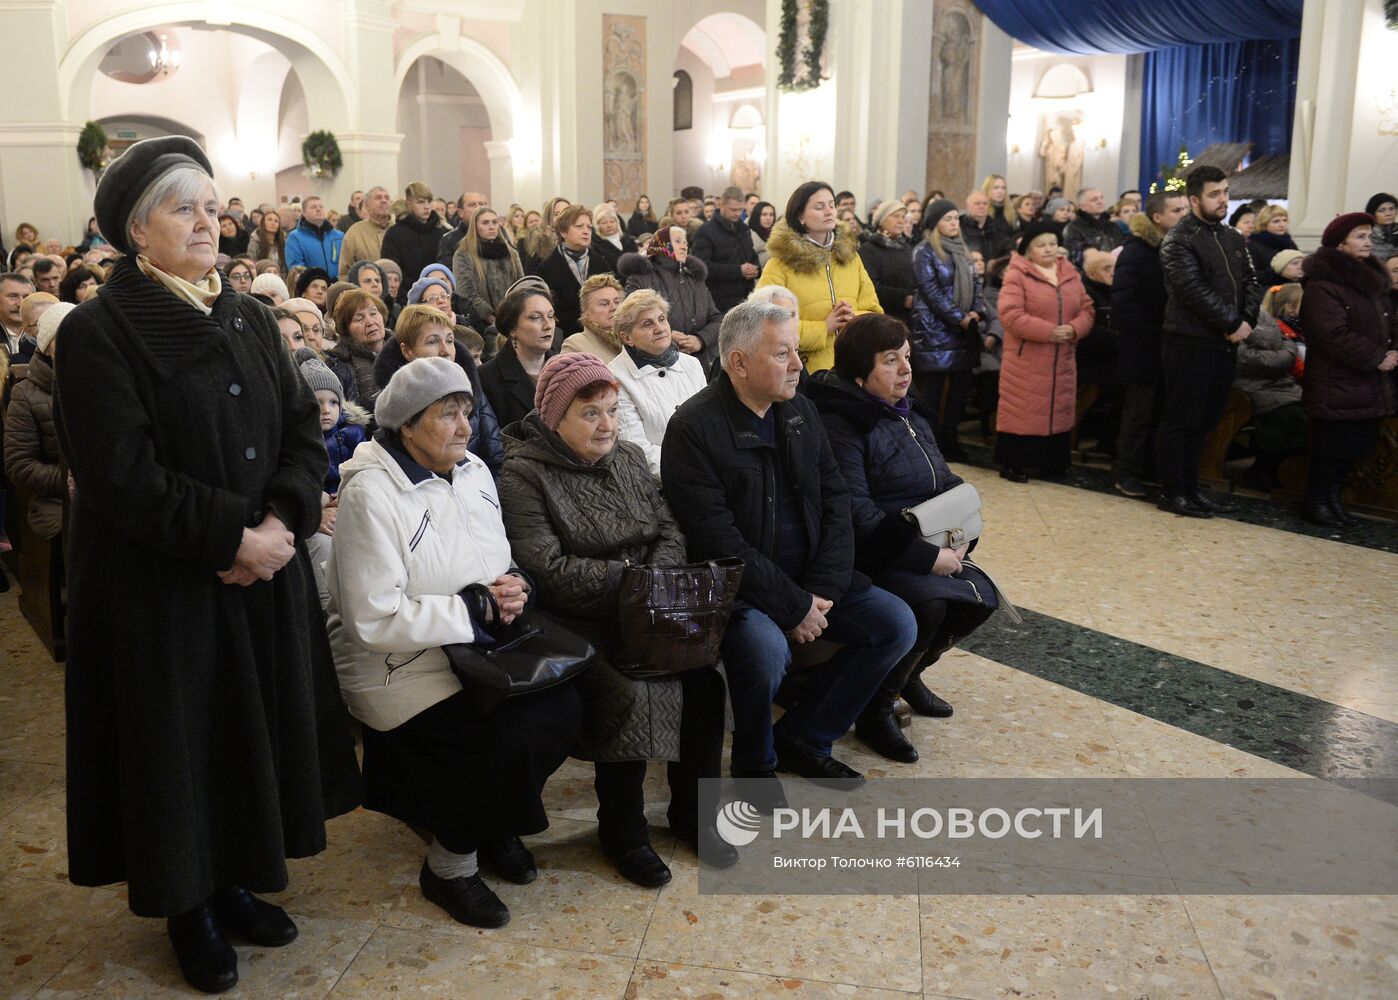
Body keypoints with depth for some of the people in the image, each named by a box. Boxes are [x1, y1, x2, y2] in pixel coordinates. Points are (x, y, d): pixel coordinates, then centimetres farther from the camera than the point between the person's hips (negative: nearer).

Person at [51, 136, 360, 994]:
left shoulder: (251, 320, 8)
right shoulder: (99, 333, -11)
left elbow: (304, 431, 4)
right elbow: (121, 473, -18)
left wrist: (281, 521, -13)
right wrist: (231, 536, -19)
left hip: (265, 573, 6)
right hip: (160, 589, -5)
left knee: (256, 726, 13)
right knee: (180, 740, 7)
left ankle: (236, 882, 31)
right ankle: (187, 905, 26)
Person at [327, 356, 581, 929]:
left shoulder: (472, 472, 7)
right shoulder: (371, 493, -18)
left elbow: (498, 565, 18)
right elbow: (375, 618, -22)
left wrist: (512, 589, -7)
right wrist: (477, 613, -21)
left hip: (473, 647, 7)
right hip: (397, 666, -7)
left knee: (562, 705, -15)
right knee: (508, 732, -26)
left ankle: (494, 825, 13)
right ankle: (450, 865, 1)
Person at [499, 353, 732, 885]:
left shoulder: (628, 457, 14)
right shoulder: (523, 475, -7)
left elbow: (670, 531, 10)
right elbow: (546, 570, -17)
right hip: (577, 626, -5)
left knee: (702, 678, -18)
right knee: (630, 692, -29)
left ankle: (692, 811, 5)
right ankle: (622, 831, -5)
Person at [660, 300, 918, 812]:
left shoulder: (800, 411, 7)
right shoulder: (693, 428, -15)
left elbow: (835, 501, 6)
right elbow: (719, 541, -21)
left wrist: (823, 590, -8)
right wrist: (793, 607, -20)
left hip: (808, 578, 7)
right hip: (734, 587, -7)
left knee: (896, 623, -4)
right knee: (766, 649, -34)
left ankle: (804, 736, 12)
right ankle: (754, 763, -1)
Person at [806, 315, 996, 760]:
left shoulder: (909, 413, 12)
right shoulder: (839, 423, -17)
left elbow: (946, 482, 16)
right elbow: (856, 514, -25)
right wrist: (928, 557, -25)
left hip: (925, 547, 9)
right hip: (866, 558, -9)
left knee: (980, 596, -6)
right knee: (928, 604, -29)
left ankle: (909, 672, 19)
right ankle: (875, 709, -6)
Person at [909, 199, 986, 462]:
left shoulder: (961, 250, 16)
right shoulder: (925, 251, -5)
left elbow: (975, 283, 14)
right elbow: (931, 291, -13)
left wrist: (977, 313, -5)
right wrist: (960, 319, -15)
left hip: (964, 330, 7)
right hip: (935, 331, -7)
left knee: (961, 386, 6)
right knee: (934, 388, -4)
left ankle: (950, 440, 15)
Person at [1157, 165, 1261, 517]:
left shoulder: (1233, 239, 15)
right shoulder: (1179, 240, -9)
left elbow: (1251, 283, 12)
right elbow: (1195, 290, -18)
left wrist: (1247, 319, -6)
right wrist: (1233, 323, -16)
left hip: (1226, 343, 8)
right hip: (1190, 345, -7)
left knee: (1204, 421, 13)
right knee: (1181, 421, -1)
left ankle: (1190, 487, 22)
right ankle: (1172, 492, 6)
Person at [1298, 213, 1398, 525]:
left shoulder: (1373, 279, 15)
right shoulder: (1322, 283, -14)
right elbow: (1334, 334, -20)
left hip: (1369, 384, 8)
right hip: (1336, 383, -8)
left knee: (1355, 444, 10)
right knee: (1332, 445, -2)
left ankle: (1333, 498, 21)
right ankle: (1316, 502, 10)